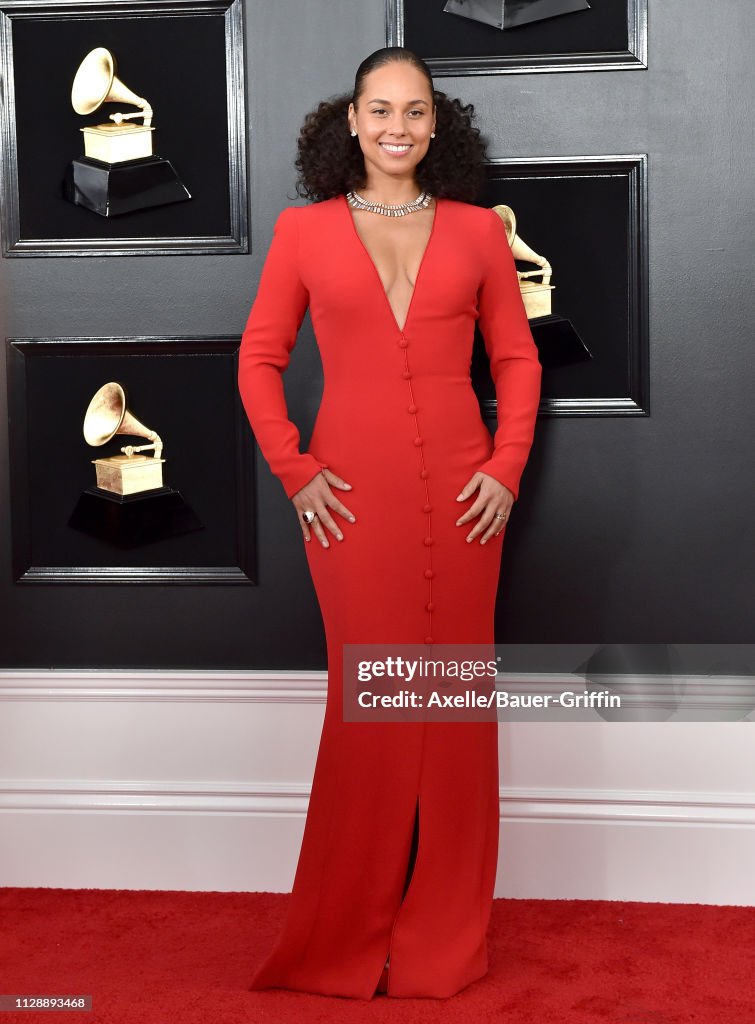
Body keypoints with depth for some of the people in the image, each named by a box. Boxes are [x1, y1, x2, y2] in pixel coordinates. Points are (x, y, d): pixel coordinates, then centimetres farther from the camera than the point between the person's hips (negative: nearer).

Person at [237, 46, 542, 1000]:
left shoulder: (477, 229, 8)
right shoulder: (303, 229, 5)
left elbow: (517, 357, 10)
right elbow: (260, 358, 6)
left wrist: (507, 468, -1)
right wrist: (294, 471, -3)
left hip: (461, 495, 1)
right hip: (352, 497, -1)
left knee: (454, 702, 4)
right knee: (366, 702, 3)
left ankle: (445, 937, 19)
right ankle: (350, 932, 19)